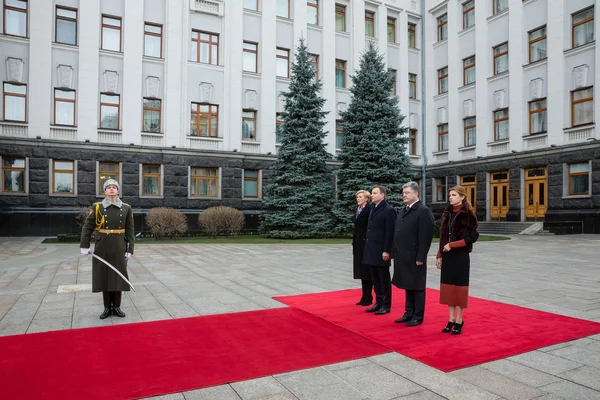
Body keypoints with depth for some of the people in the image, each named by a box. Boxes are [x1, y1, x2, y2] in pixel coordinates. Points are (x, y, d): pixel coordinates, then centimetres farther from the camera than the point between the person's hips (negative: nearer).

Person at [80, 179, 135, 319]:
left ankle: (116, 307, 19)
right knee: (104, 276, 6)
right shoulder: (97, 207, -1)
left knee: (118, 276, 6)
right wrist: (84, 246, -3)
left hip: (119, 249, 1)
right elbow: (87, 227, 2)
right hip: (102, 249, 0)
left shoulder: (126, 208, 1)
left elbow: (130, 231, 2)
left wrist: (129, 249, -2)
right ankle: (107, 308, 19)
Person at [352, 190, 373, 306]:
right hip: (358, 243, 8)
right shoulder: (357, 210, 14)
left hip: (366, 242, -8)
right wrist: (354, 242, 14)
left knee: (367, 270, -1)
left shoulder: (369, 209, -11)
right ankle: (364, 296, 20)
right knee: (361, 270, 12)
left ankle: (368, 297, 9)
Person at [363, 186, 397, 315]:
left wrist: (386, 251, -18)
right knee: (375, 279, 13)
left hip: (381, 251, -8)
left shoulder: (389, 210, -11)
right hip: (371, 251, 8)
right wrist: (368, 248, 13)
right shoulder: (373, 209, 15)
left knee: (384, 279, 3)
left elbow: (390, 232, -15)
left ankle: (386, 305, 14)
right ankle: (379, 303, 23)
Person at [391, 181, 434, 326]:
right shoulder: (402, 212, 15)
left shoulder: (424, 211, -11)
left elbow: (426, 237, -16)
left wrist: (420, 258, -18)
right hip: (403, 257, 8)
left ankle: (418, 317, 15)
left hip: (415, 258, -7)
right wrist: (395, 253, 12)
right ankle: (409, 313, 26)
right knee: (408, 286, 15)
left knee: (417, 287, 4)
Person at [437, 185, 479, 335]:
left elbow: (473, 237, -13)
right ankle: (451, 319, 19)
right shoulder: (447, 213, 8)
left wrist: (452, 245, -16)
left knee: (459, 287, 3)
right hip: (447, 256, 6)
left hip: (461, 257, -6)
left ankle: (459, 321, 15)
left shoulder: (468, 215, -9)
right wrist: (439, 255, 8)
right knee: (448, 287, 9)